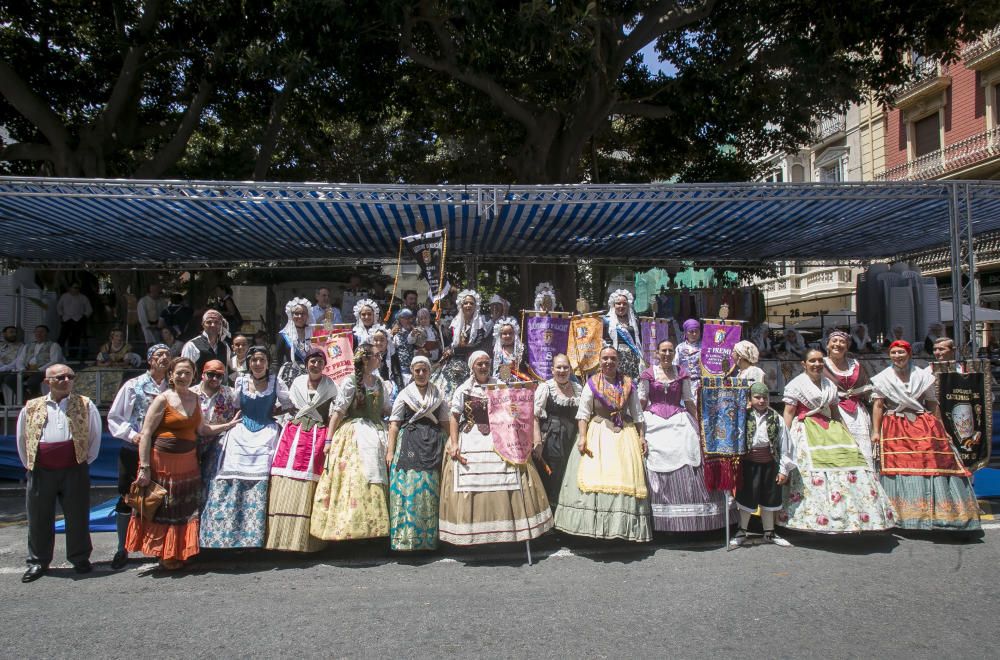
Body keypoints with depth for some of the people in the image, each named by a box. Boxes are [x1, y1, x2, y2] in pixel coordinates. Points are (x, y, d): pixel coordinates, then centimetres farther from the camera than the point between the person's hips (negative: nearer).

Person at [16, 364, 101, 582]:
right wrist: (29, 464, 12)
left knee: (77, 516, 5)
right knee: (39, 518, 8)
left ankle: (80, 558, 19)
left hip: (74, 470, -1)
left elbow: (95, 435, 10)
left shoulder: (85, 405, 5)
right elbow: (22, 438, 16)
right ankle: (38, 562, 21)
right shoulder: (31, 408, 8)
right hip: (41, 471, 1)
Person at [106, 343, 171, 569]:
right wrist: (132, 434, -12)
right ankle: (122, 550, 17)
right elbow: (114, 417, 0)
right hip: (133, 449, -1)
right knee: (126, 499, 5)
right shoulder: (133, 385, -3)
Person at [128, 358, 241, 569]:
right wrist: (144, 467, -16)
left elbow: (201, 429, 15)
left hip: (188, 462, 5)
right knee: (163, 509, 4)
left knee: (186, 509, 11)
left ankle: (180, 552, 25)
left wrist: (229, 425, 9)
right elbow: (146, 434, -11)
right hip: (163, 462, -5)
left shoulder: (195, 398, 9)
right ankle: (164, 555, 19)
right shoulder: (163, 399, -9)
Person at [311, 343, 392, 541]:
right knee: (354, 480, -9)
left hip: (376, 435, 5)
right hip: (354, 434, -5)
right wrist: (329, 439, -11)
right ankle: (348, 527, -3)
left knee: (375, 482, 2)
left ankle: (372, 525, 9)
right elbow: (338, 411, -7)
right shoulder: (351, 382, -4)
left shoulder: (381, 384, 13)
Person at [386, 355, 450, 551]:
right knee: (407, 486, -10)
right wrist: (390, 451, -4)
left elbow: (445, 423, 12)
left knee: (430, 488, -2)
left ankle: (428, 538, 5)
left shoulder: (439, 395, 14)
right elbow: (394, 424, 4)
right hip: (409, 444, -1)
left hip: (433, 444, 1)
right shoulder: (404, 395, 10)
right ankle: (405, 537, -5)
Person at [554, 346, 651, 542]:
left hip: (625, 434, 2)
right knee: (595, 476, -11)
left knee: (625, 478, -1)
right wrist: (582, 437, -15)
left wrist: (642, 436, 5)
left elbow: (637, 414, 12)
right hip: (598, 433, -2)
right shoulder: (592, 384, 1)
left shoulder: (628, 384, 9)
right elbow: (583, 413, -4)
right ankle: (595, 524, -5)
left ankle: (623, 526, 7)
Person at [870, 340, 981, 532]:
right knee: (898, 468, -6)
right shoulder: (883, 378, 7)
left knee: (933, 464, -9)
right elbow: (878, 405, 1)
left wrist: (941, 430, 9)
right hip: (895, 429, -1)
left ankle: (938, 510, -1)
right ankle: (903, 514, 0)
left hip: (924, 426, 2)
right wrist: (875, 431, -8)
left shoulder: (923, 376, 11)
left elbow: (933, 405, 13)